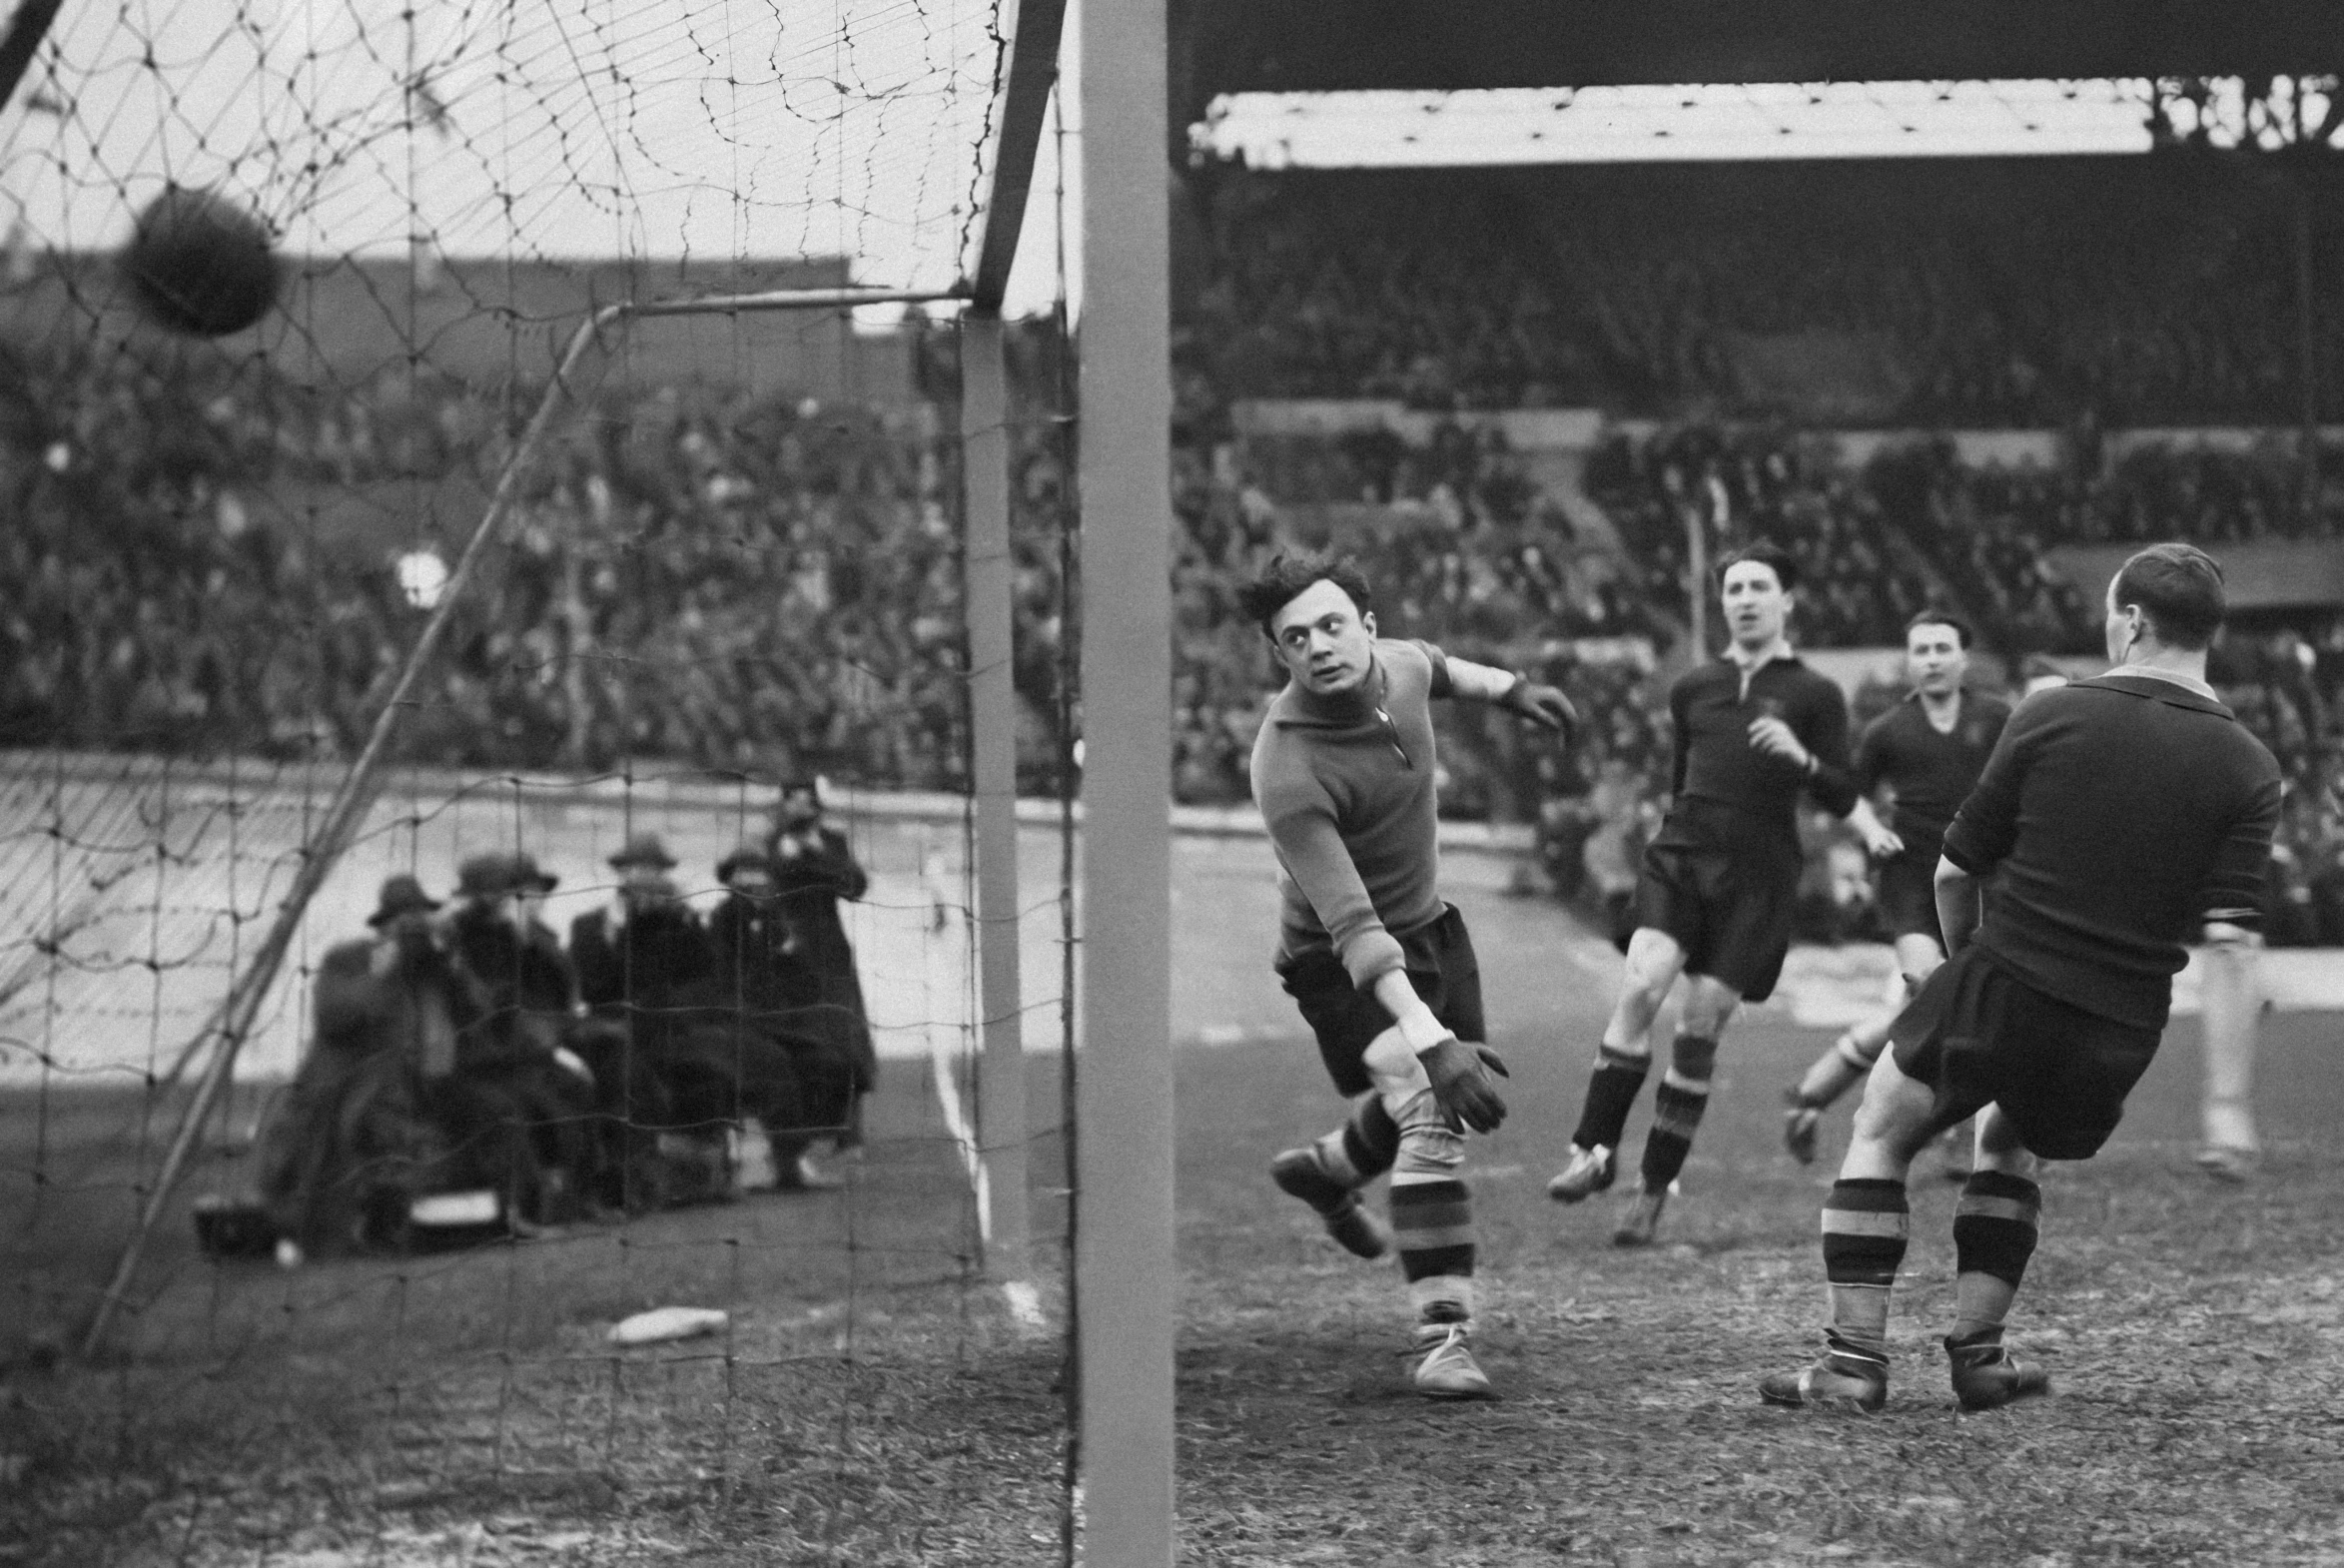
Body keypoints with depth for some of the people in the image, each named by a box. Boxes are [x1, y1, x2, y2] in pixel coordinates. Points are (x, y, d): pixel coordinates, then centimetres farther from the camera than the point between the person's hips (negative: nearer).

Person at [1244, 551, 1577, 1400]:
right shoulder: (1288, 771, -34)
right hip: (1347, 965, -8)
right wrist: (1430, 1041, -46)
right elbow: (1350, 924, -39)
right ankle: (1443, 1335, -19)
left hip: (1430, 925, 8)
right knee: (1432, 1116, -24)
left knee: (1466, 1092, 23)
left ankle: (1323, 1171, 51)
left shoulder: (1397, 665, -14)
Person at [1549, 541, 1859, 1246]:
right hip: (1680, 856, 2)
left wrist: (1800, 758, -17)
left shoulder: (1814, 695, 5)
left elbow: (1842, 800, 0)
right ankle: (1595, 1148, -19)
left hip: (1758, 877, -2)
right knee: (1641, 985, -22)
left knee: (1700, 1028, -4)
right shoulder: (1692, 689, 15)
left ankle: (1654, 1189, 5)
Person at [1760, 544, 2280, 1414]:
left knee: (1880, 1135, 18)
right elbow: (2229, 937, -11)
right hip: (2119, 1037, 3)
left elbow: (1955, 868, 1)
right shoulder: (2249, 769, -3)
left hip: (2001, 984, -3)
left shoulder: (2051, 714, -6)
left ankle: (1855, 1360, 9)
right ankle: (1977, 1353, 25)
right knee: (2008, 1147, 31)